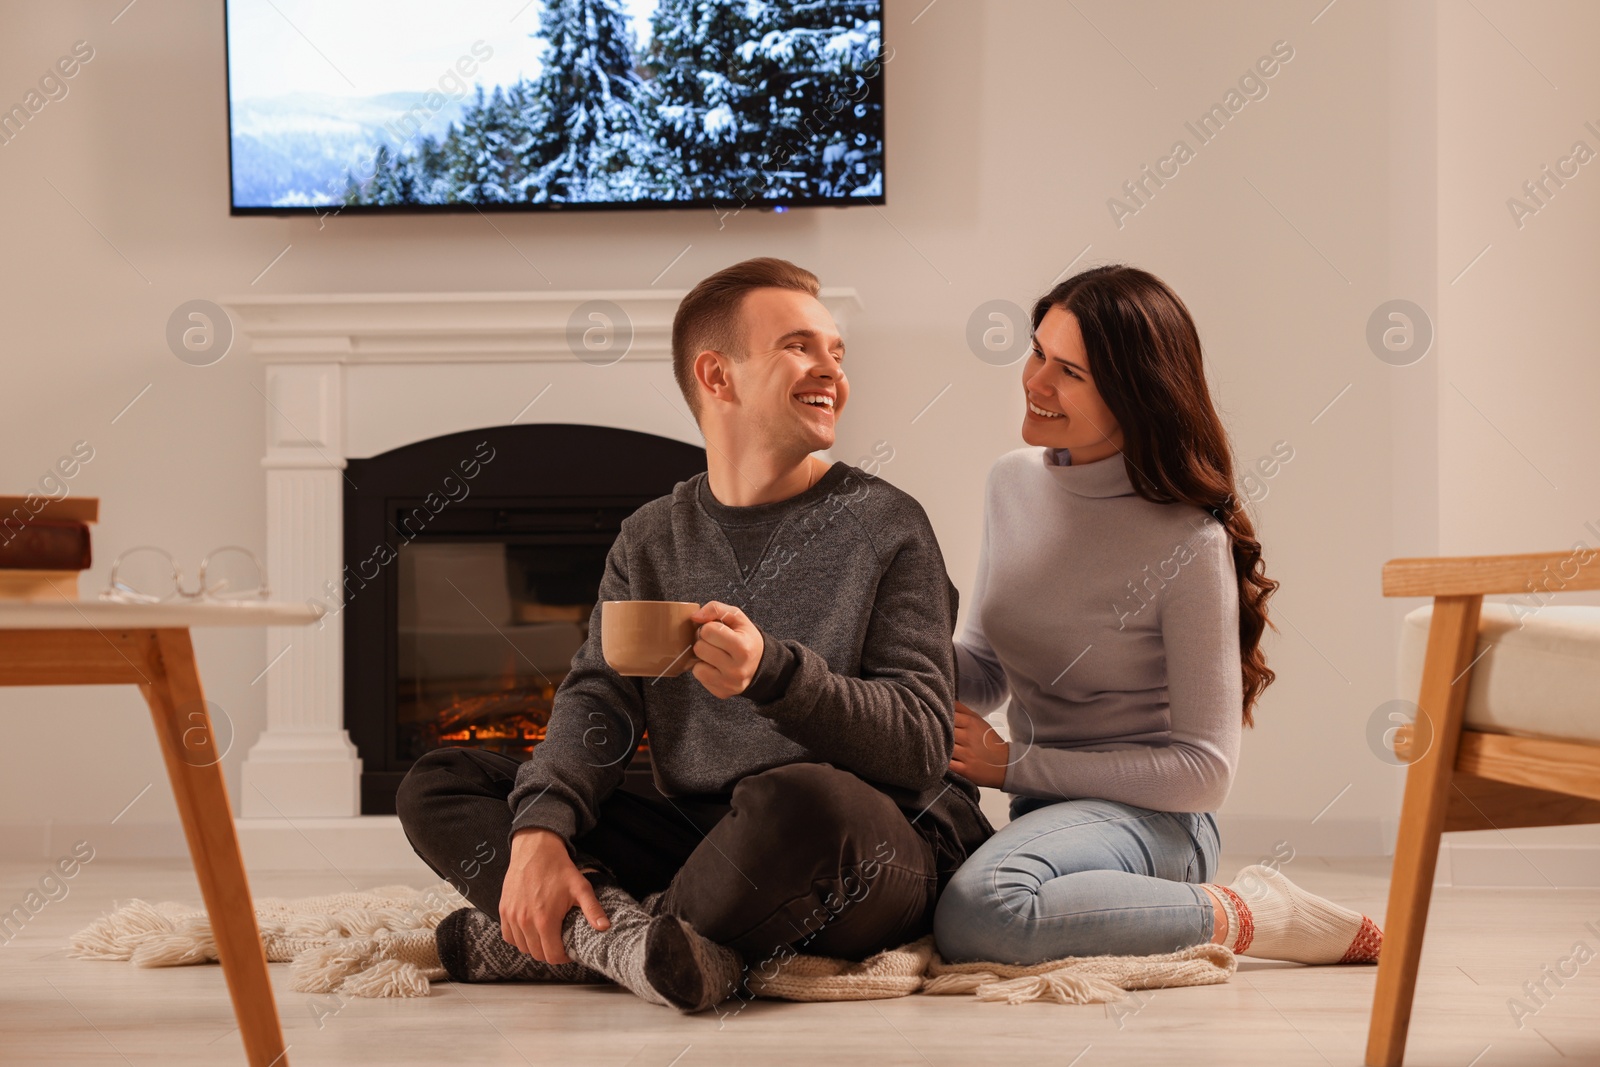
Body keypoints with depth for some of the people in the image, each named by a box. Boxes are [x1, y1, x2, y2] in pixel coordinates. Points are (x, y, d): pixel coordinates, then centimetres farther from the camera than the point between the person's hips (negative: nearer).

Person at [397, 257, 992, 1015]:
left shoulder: (884, 526, 0)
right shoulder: (650, 542, 13)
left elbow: (924, 742, -9)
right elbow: (596, 699, 2)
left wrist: (773, 673, -26)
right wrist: (539, 830, -19)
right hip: (698, 840, 5)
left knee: (798, 798, -41)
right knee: (436, 787, -3)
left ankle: (587, 938, -18)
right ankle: (637, 937, -26)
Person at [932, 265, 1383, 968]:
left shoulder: (1189, 545, -15)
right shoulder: (1013, 483, 6)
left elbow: (1205, 769, -12)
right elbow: (986, 671, 16)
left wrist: (1016, 764, -14)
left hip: (1149, 817, -8)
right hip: (1045, 813, 8)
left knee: (978, 914, -36)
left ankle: (1235, 915, -12)